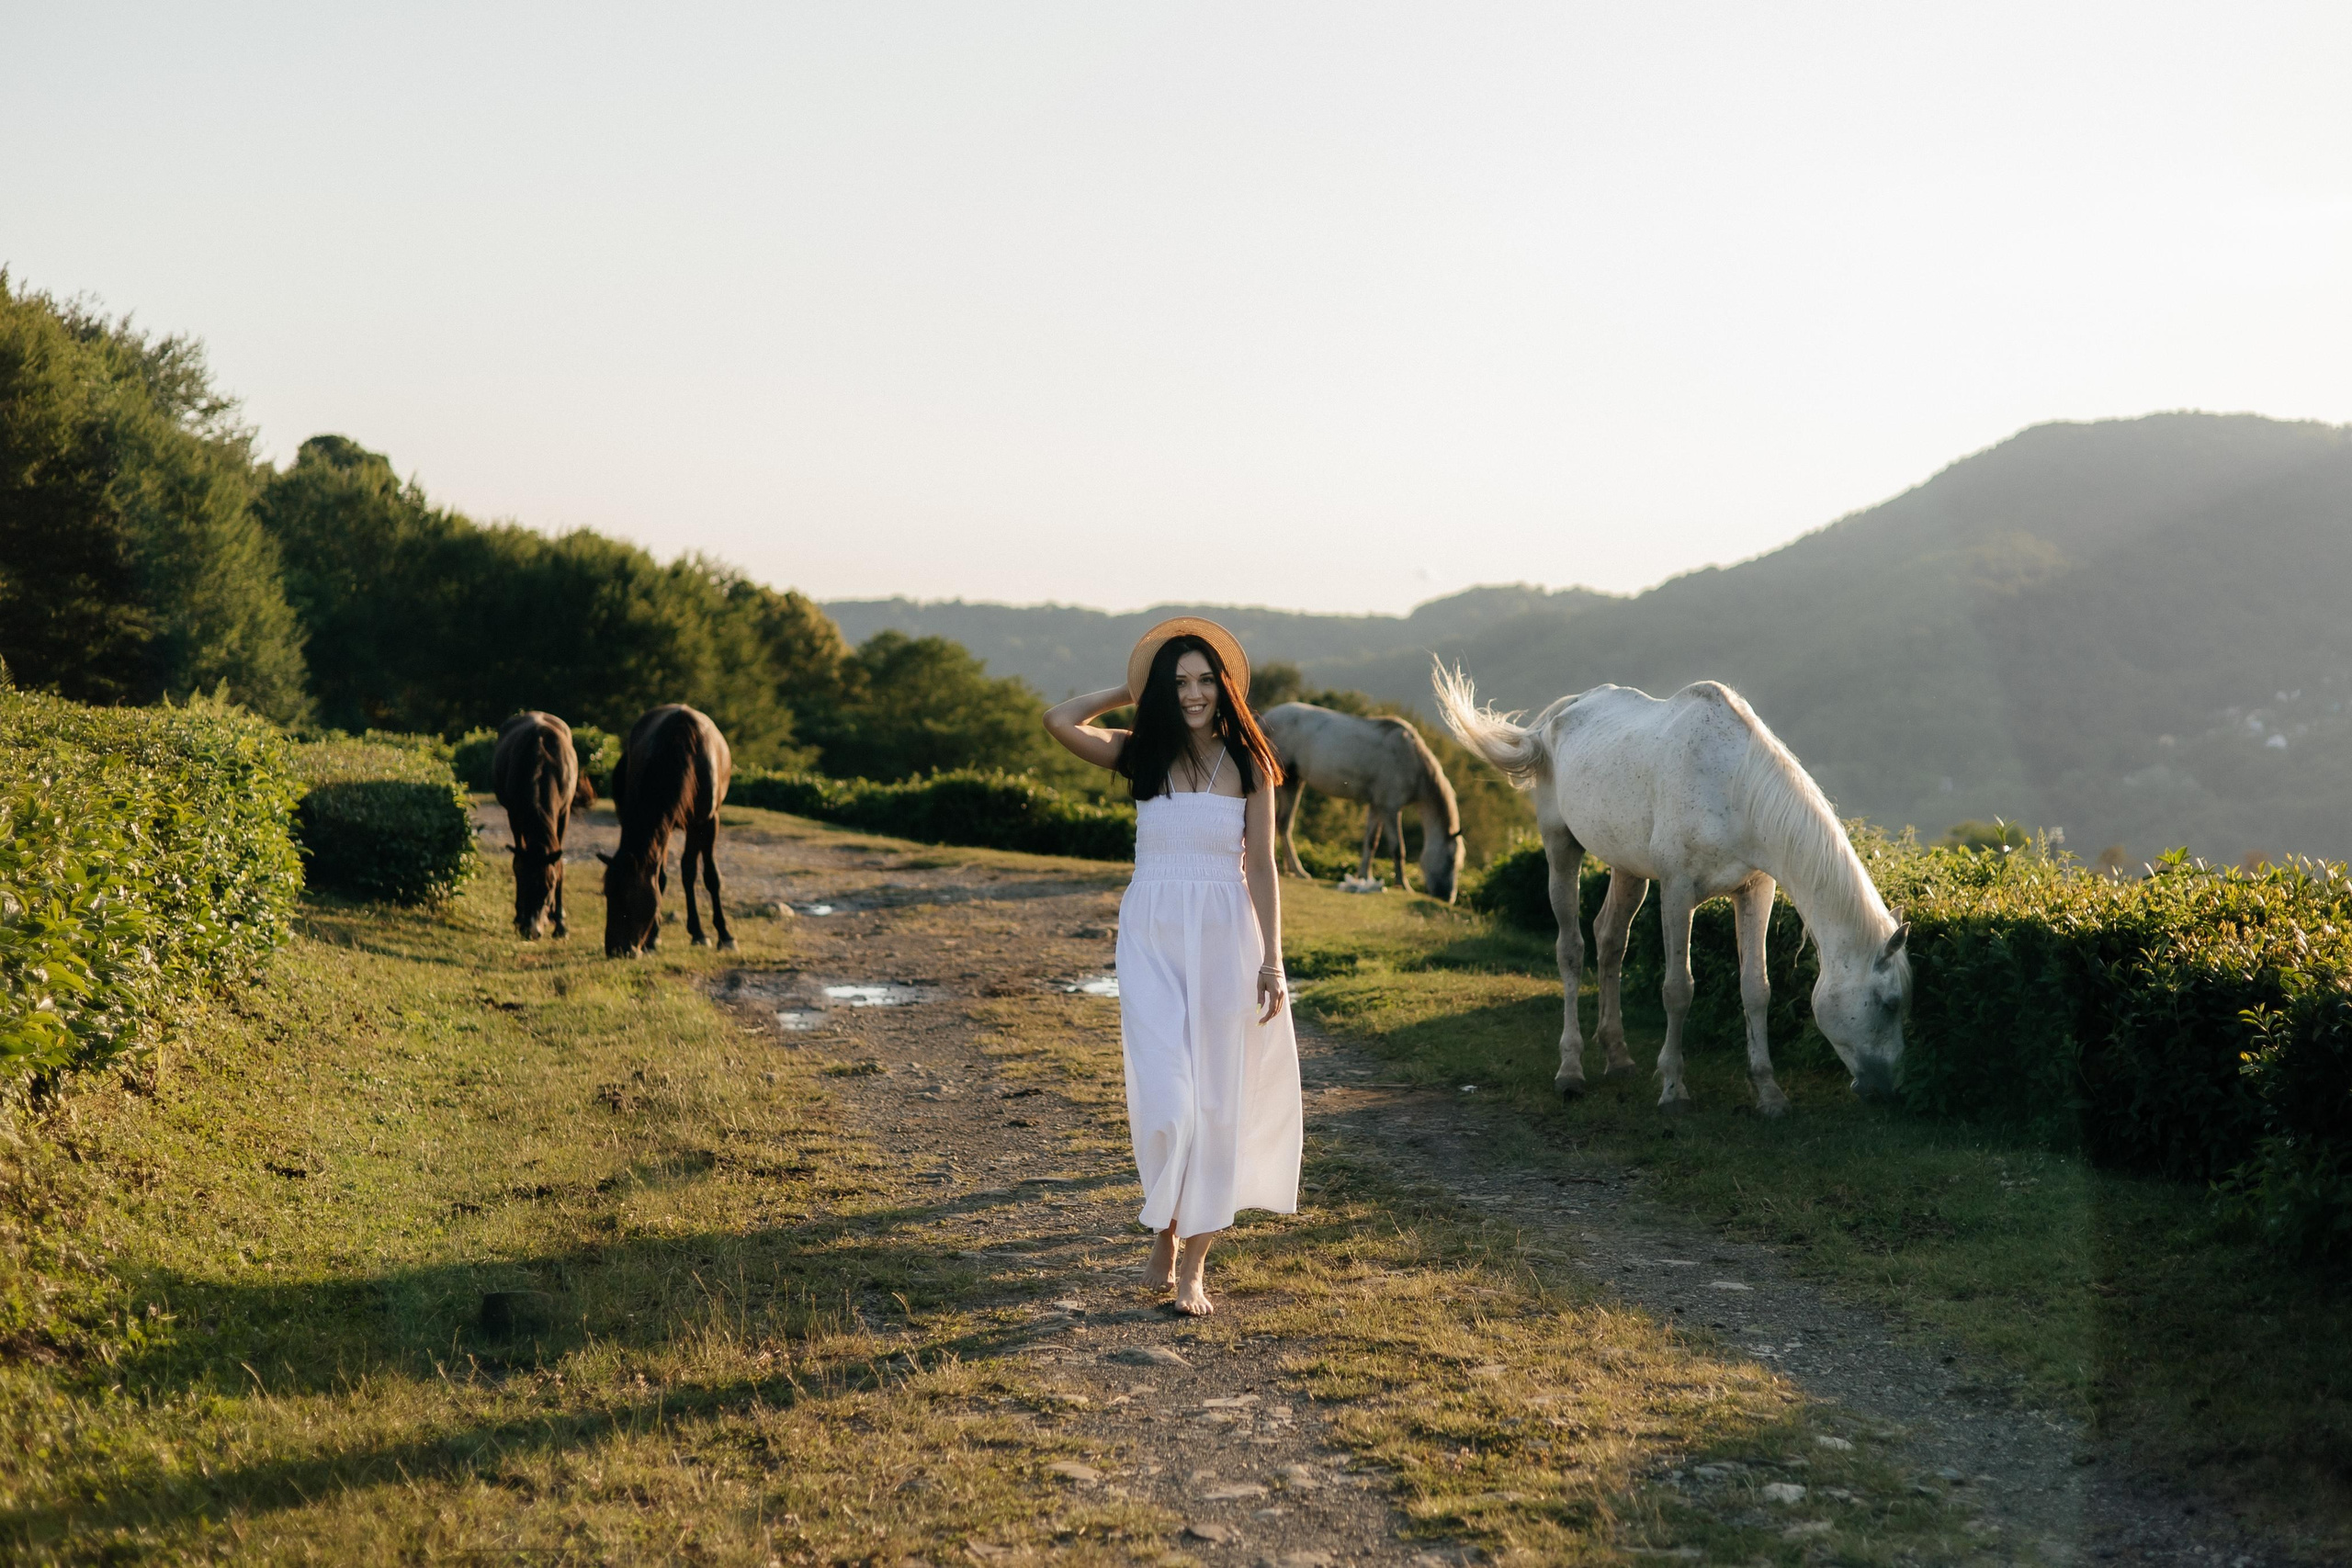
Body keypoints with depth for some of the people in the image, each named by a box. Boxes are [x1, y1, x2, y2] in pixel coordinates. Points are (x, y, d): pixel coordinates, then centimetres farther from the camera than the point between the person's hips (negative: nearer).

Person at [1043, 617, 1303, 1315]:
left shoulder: (1248, 763, 2)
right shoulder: (1142, 755, 3)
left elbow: (1261, 866, 1)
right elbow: (1060, 721, -11)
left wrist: (1272, 960, -3)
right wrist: (1134, 690, 2)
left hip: (1224, 937, 0)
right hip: (1151, 937, 0)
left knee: (1216, 1099, 3)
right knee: (1164, 1095, -7)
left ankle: (1193, 1263, 12)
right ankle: (1164, 1232, 17)